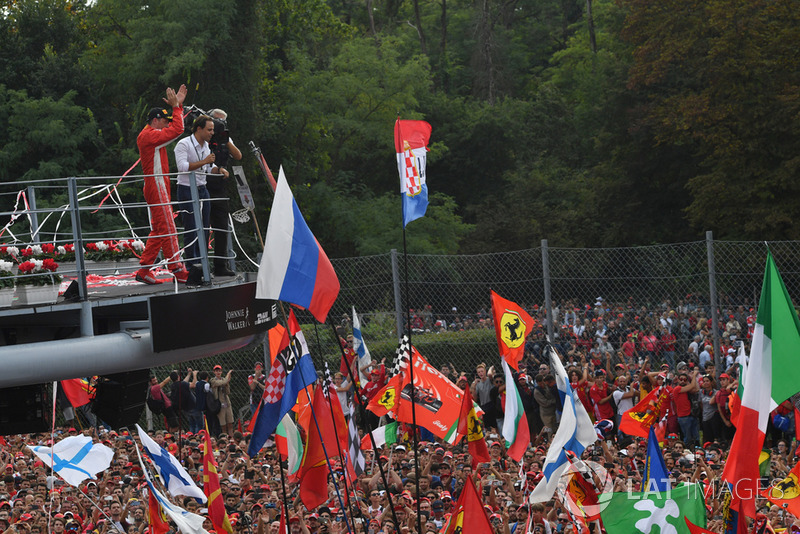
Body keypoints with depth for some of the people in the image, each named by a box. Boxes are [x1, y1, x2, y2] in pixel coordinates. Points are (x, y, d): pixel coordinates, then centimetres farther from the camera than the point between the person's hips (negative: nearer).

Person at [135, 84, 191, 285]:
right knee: (167, 229, -9)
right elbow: (177, 130, -20)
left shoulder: (151, 135, 17)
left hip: (159, 187, 10)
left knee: (159, 231, 10)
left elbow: (174, 128, 28)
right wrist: (175, 107, -11)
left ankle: (144, 271, 9)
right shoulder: (148, 136, -13)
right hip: (156, 187, -10)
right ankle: (177, 270, -9)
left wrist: (178, 105, 20)